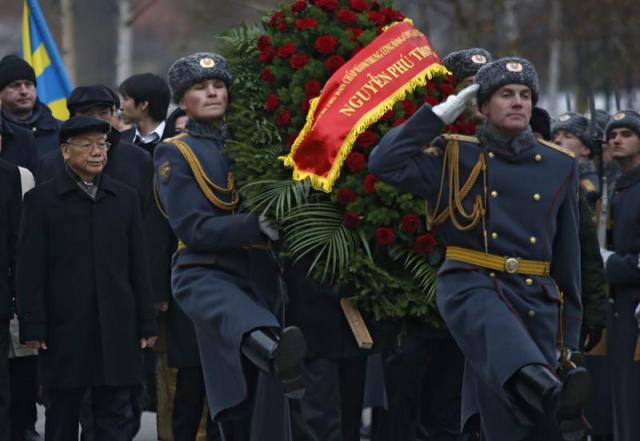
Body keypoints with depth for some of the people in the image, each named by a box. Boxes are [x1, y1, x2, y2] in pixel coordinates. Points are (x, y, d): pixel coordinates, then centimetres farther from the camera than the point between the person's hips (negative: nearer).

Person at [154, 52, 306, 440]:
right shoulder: (175, 155, 4)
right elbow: (194, 229, -9)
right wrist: (256, 227, -23)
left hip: (260, 277, 5)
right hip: (206, 275, -5)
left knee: (267, 407, 1)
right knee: (248, 324, -41)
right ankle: (279, 354, -73)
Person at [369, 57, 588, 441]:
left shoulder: (559, 166, 15)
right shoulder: (456, 158, 8)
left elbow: (567, 254, 17)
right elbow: (385, 163, -7)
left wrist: (568, 332, 14)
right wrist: (439, 115, -3)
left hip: (537, 300, 4)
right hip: (472, 287, -4)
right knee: (501, 334, -39)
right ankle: (553, 396, -69)